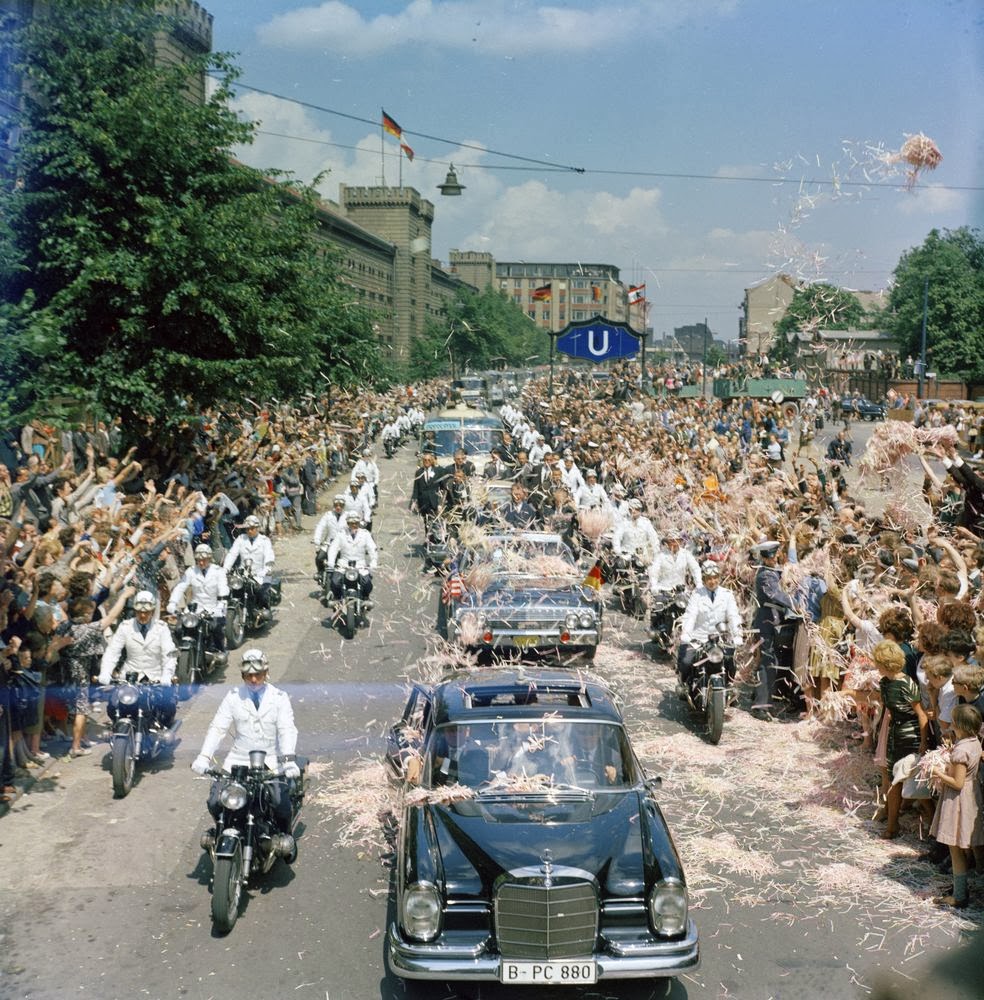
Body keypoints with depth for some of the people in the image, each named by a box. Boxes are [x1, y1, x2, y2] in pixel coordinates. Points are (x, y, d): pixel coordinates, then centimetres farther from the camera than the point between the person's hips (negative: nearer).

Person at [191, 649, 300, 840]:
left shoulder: (279, 697, 1)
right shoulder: (234, 696, 4)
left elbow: (287, 730, -10)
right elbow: (217, 727, -3)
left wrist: (289, 759, -27)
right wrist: (204, 756, -17)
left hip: (271, 762, -2)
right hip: (238, 761, 2)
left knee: (282, 805, -20)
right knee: (215, 802, -11)